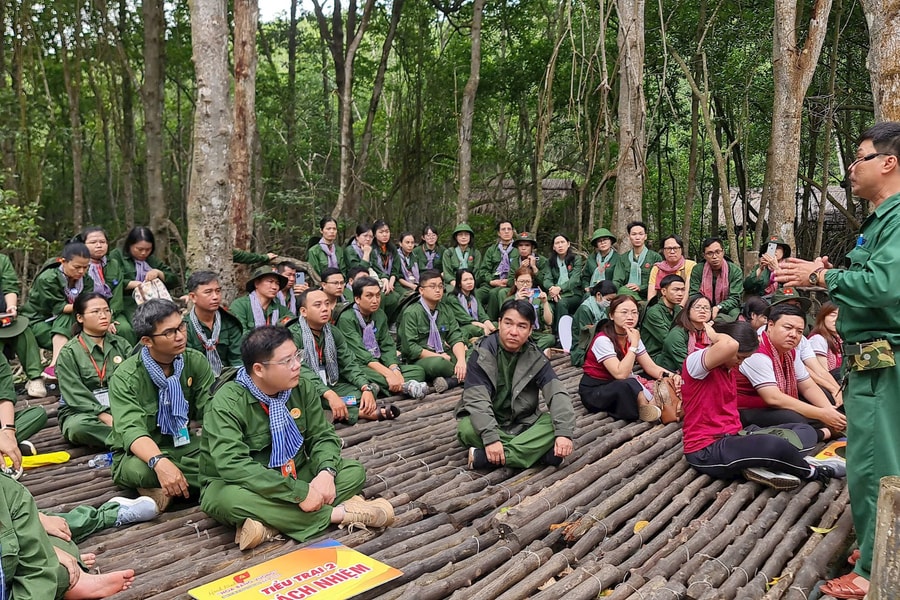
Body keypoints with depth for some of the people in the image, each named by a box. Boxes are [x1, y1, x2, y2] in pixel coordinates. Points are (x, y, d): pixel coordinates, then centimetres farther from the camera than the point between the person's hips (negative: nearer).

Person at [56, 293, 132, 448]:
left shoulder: (121, 344, 11)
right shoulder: (69, 352, -1)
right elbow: (77, 396, -11)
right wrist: (107, 419, -24)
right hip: (82, 412, -3)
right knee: (78, 427, -38)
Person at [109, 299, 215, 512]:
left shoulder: (196, 362, -5)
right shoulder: (125, 377, -15)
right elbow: (131, 430, -29)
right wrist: (159, 462, -50)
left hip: (187, 446, 4)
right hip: (143, 454, -3)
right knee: (141, 470, -40)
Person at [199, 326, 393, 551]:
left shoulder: (301, 388, -7)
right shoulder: (227, 403, -23)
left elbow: (323, 436, -1)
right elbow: (233, 465, -34)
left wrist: (326, 472, -24)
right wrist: (299, 492, -37)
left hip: (292, 477, 5)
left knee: (354, 471, -12)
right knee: (228, 498, -39)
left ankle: (270, 526, -28)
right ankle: (338, 512, -27)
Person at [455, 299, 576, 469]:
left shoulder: (535, 358, -5)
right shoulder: (482, 353, -14)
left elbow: (557, 393, -16)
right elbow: (476, 399, -25)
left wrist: (564, 432, -33)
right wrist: (491, 438, -39)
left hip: (523, 424, 3)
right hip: (488, 424, -2)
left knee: (555, 424, -24)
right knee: (467, 429, -34)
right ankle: (538, 451, -30)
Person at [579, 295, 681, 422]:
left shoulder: (632, 336, 1)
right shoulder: (603, 340, -22)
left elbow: (651, 367, -1)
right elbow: (620, 374, -31)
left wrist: (672, 376, -20)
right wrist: (634, 345, -26)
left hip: (619, 388, 6)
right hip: (593, 392, -6)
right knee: (625, 385, -37)